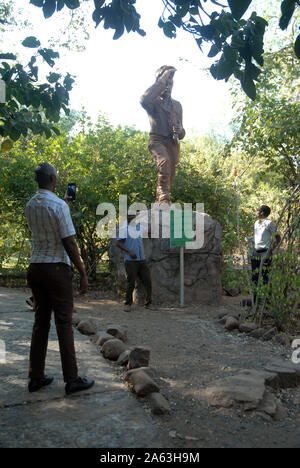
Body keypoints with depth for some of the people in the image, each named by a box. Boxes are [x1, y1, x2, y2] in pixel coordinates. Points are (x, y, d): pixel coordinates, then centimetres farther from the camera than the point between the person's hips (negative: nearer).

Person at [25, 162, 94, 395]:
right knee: (64, 323, -1)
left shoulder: (30, 206, 9)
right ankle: (72, 379, 7)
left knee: (40, 321, 12)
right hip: (57, 269, -7)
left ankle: (36, 377, 18)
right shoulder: (58, 205, -13)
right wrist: (83, 274, -9)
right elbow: (69, 243, -15)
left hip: (35, 268, 7)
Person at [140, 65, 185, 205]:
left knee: (170, 174, -2)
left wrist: (180, 131, -2)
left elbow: (181, 134, 24)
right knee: (164, 161, -33)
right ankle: (164, 198, -37)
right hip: (157, 140, -5)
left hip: (173, 143, 5)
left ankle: (158, 203, 9)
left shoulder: (177, 105, 22)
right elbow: (144, 99, -21)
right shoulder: (154, 102, 8)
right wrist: (162, 80, -15)